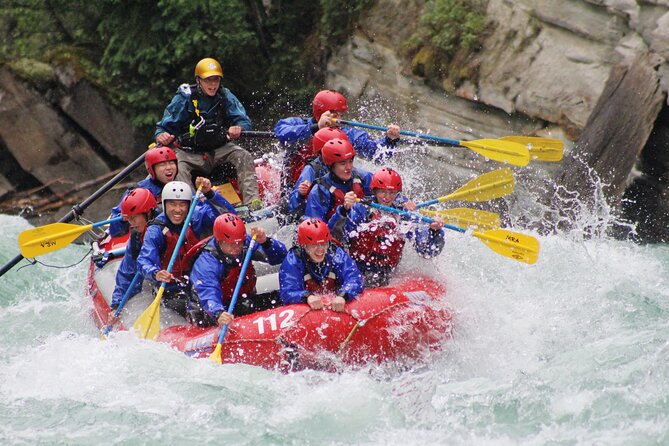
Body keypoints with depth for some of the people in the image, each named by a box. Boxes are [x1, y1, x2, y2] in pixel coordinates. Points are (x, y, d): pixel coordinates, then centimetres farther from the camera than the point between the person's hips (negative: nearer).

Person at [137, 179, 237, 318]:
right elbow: (144, 261, -19)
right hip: (174, 287, -2)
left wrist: (209, 193, -27)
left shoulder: (196, 217, -2)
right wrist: (155, 274, -42)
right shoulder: (155, 230, -8)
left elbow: (227, 212, -12)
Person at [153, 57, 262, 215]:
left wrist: (238, 128, -32)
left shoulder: (225, 96, -1)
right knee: (178, 168, -33)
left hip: (219, 149, 2)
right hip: (190, 153, -2)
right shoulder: (184, 98, -8)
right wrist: (161, 136, -33)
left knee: (244, 157, -24)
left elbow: (243, 120, -6)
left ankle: (252, 203, -30)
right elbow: (165, 126, -8)